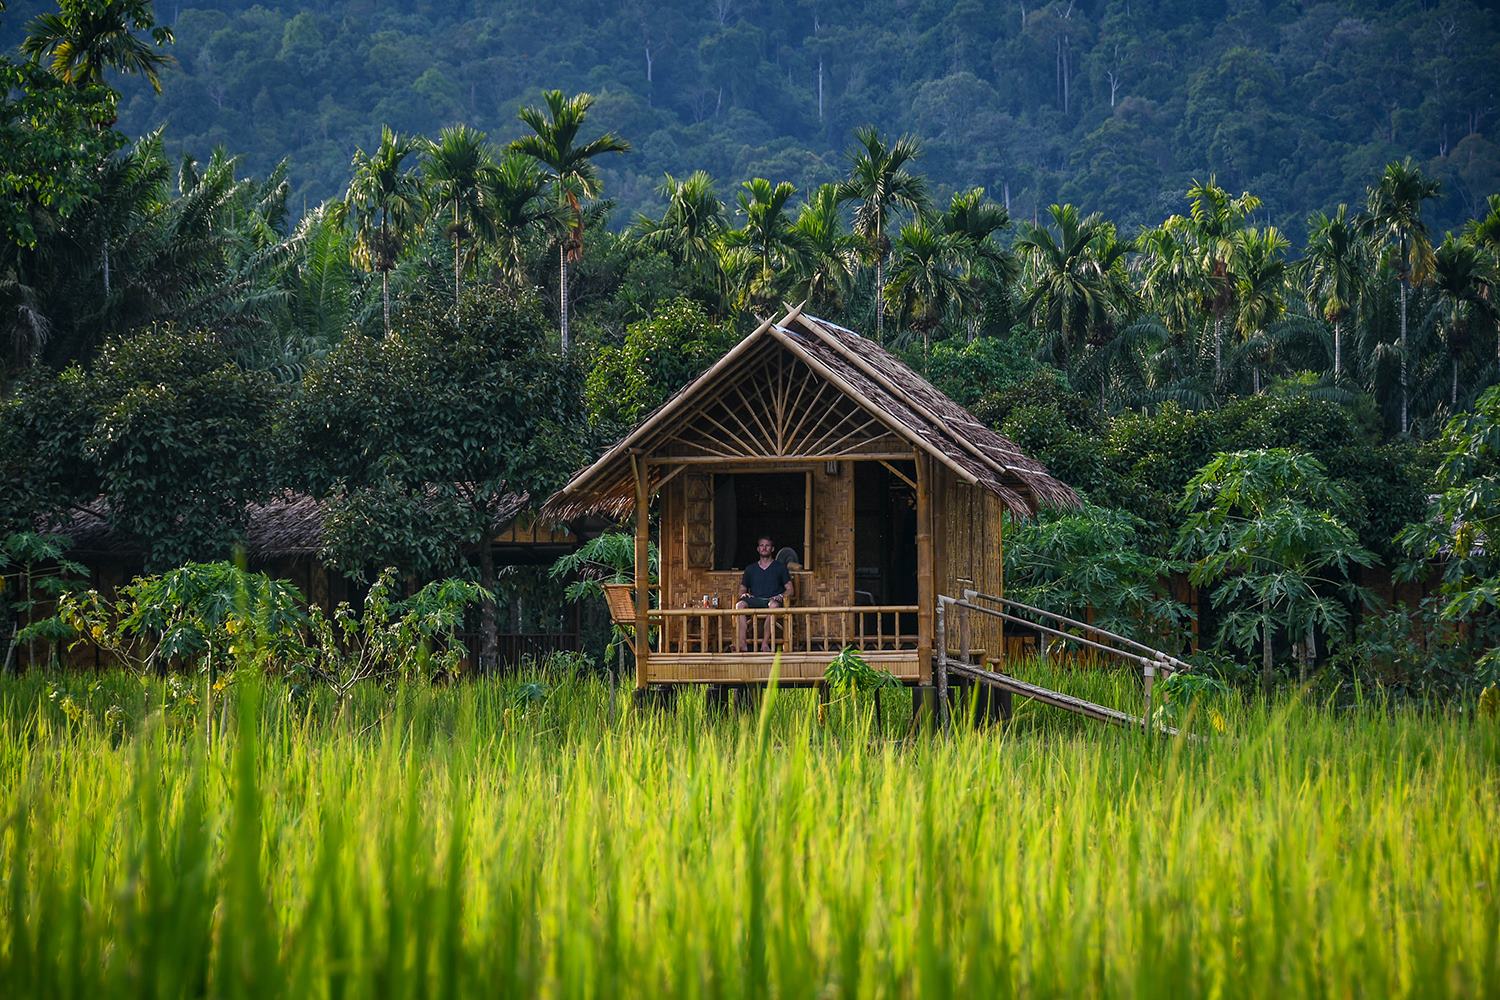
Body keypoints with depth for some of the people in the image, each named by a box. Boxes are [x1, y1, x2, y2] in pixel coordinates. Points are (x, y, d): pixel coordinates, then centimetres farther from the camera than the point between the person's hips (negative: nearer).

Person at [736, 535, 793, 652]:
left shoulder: (780, 567, 16)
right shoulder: (750, 569, 23)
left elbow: (789, 589, 10)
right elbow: (742, 589, 23)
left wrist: (781, 596, -11)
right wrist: (743, 594, -1)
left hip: (772, 600, -2)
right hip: (754, 600, 2)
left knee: (774, 605, -41)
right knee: (740, 605, -32)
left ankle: (765, 643, -43)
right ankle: (741, 644, -41)